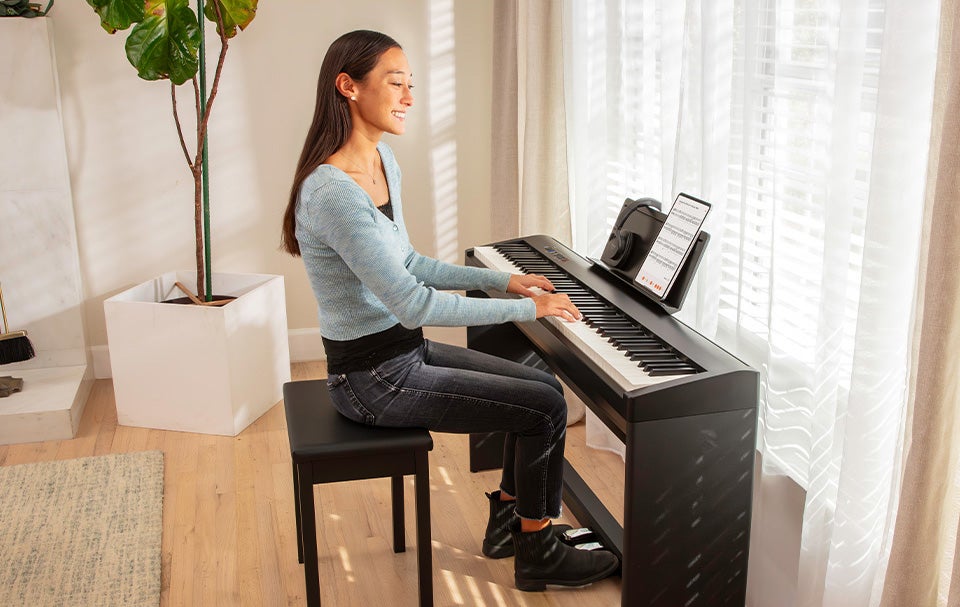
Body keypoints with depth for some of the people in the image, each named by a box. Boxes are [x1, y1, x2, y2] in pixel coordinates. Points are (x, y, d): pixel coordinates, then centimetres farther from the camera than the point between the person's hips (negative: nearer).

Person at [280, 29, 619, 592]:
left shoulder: (384, 160, 4)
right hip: (373, 377, -9)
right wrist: (527, 308, -21)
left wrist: (503, 279, 9)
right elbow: (413, 304, -28)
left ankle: (507, 522, 26)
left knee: (545, 387, 11)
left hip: (405, 351, 9)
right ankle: (538, 555, 13)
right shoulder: (333, 192, -27)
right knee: (546, 408, -7)